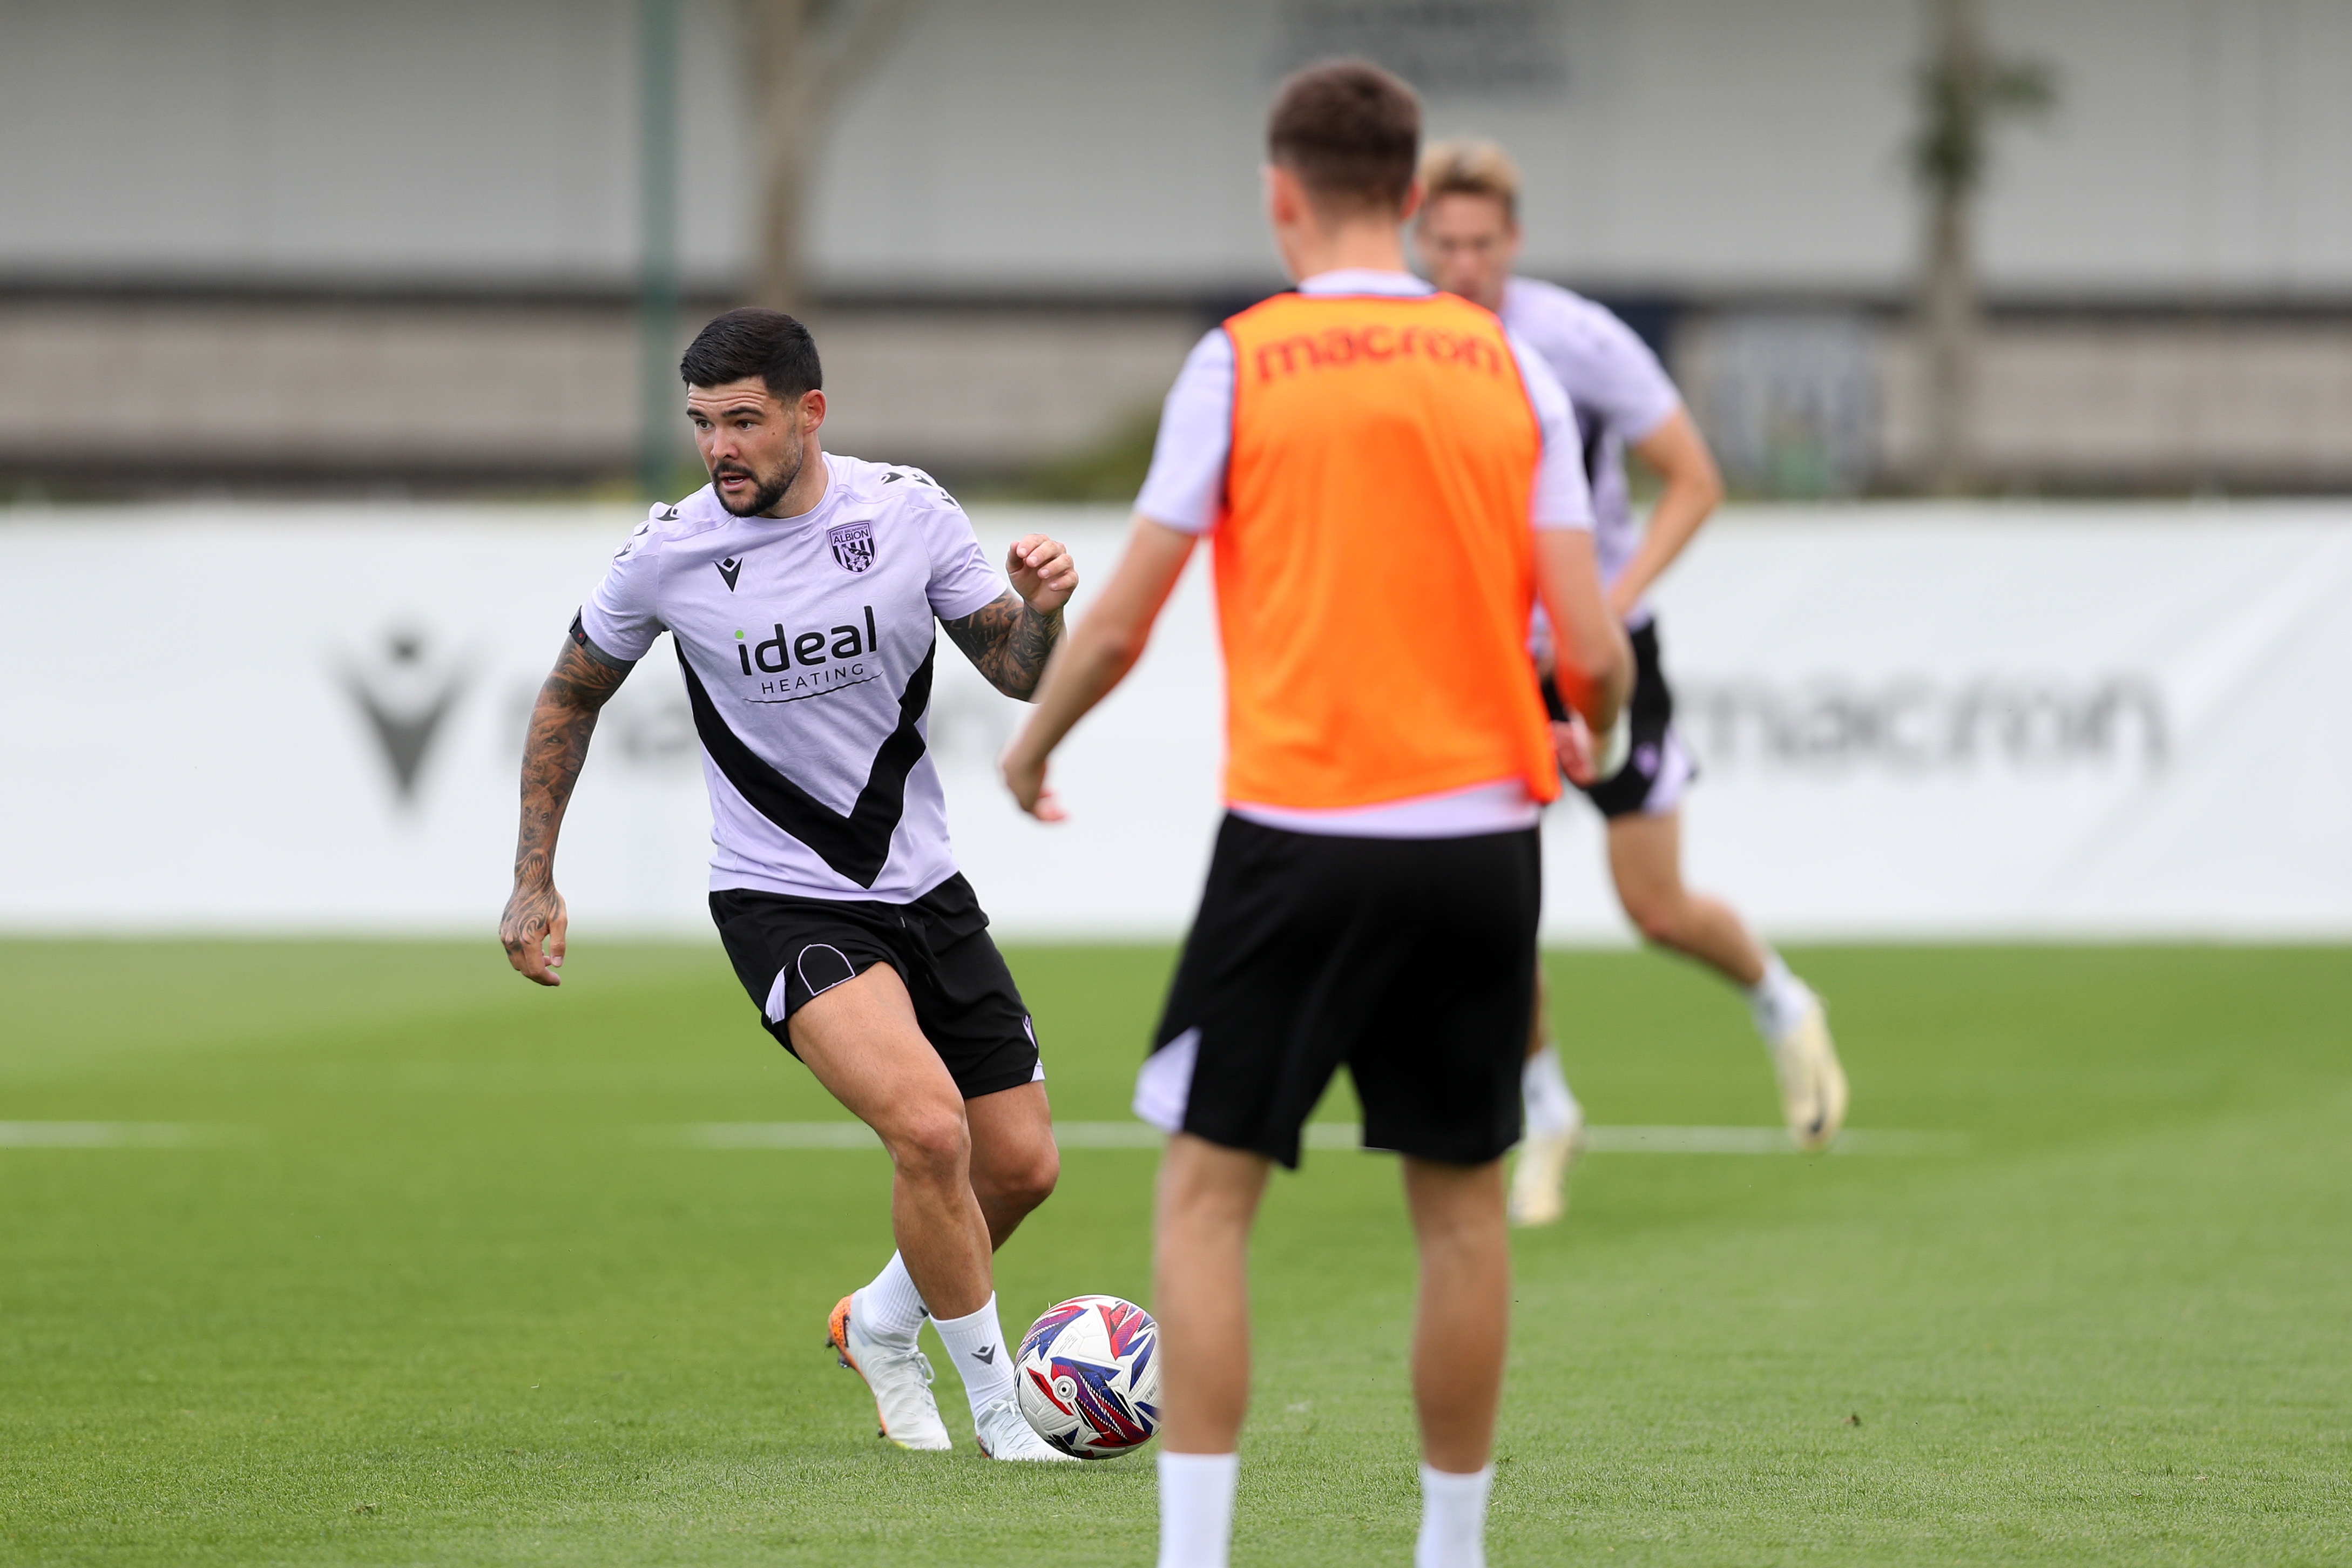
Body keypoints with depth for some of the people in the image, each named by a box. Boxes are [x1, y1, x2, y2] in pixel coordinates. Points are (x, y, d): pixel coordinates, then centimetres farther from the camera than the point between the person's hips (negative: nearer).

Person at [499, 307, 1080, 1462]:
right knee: (928, 1129, -25)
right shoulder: (667, 553, -11)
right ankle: (996, 1403, -7)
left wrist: (1042, 614, -20)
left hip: (921, 883, 4)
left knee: (1021, 1166, 7)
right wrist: (533, 881, 4)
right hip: (782, 902, -4)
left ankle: (881, 1327, 36)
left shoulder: (910, 511, -7)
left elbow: (1018, 673, 3)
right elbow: (572, 696, 6)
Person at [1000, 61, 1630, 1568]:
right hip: (1480, 835, 3)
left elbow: (1120, 624, -1)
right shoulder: (1509, 369, 5)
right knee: (1462, 1204, 11)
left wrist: (1031, 747, 19)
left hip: (1297, 835, -3)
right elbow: (1592, 646, 0)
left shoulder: (1239, 365, -2)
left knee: (1206, 1191, 2)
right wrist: (1598, 735, 23)